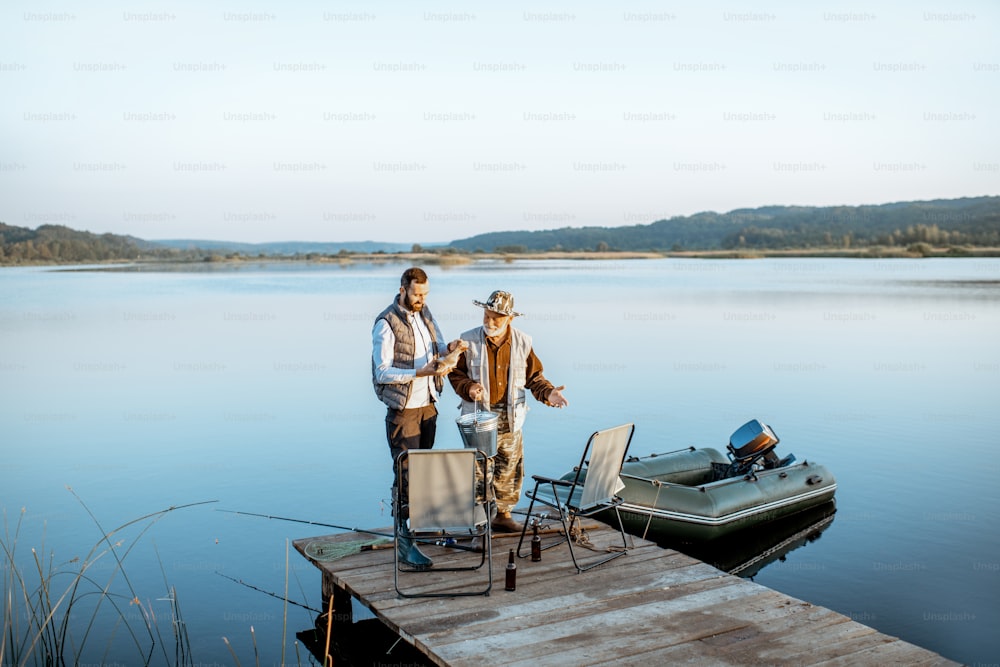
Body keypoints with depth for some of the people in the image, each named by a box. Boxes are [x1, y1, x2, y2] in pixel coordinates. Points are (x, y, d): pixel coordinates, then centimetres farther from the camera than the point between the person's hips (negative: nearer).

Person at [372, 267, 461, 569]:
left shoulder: (424, 312, 7)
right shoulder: (386, 324, -16)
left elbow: (436, 345, 17)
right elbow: (382, 372, -18)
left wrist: (448, 347, -6)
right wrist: (419, 372, -26)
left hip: (428, 405, 7)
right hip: (403, 409, -7)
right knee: (406, 473, -6)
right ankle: (404, 540, -1)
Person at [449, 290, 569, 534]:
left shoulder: (522, 342, 1)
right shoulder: (469, 341, -6)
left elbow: (533, 376, 7)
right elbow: (455, 372, 1)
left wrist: (548, 393, -11)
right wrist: (468, 388, -18)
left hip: (510, 420, 3)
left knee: (509, 469, 12)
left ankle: (503, 514, 28)